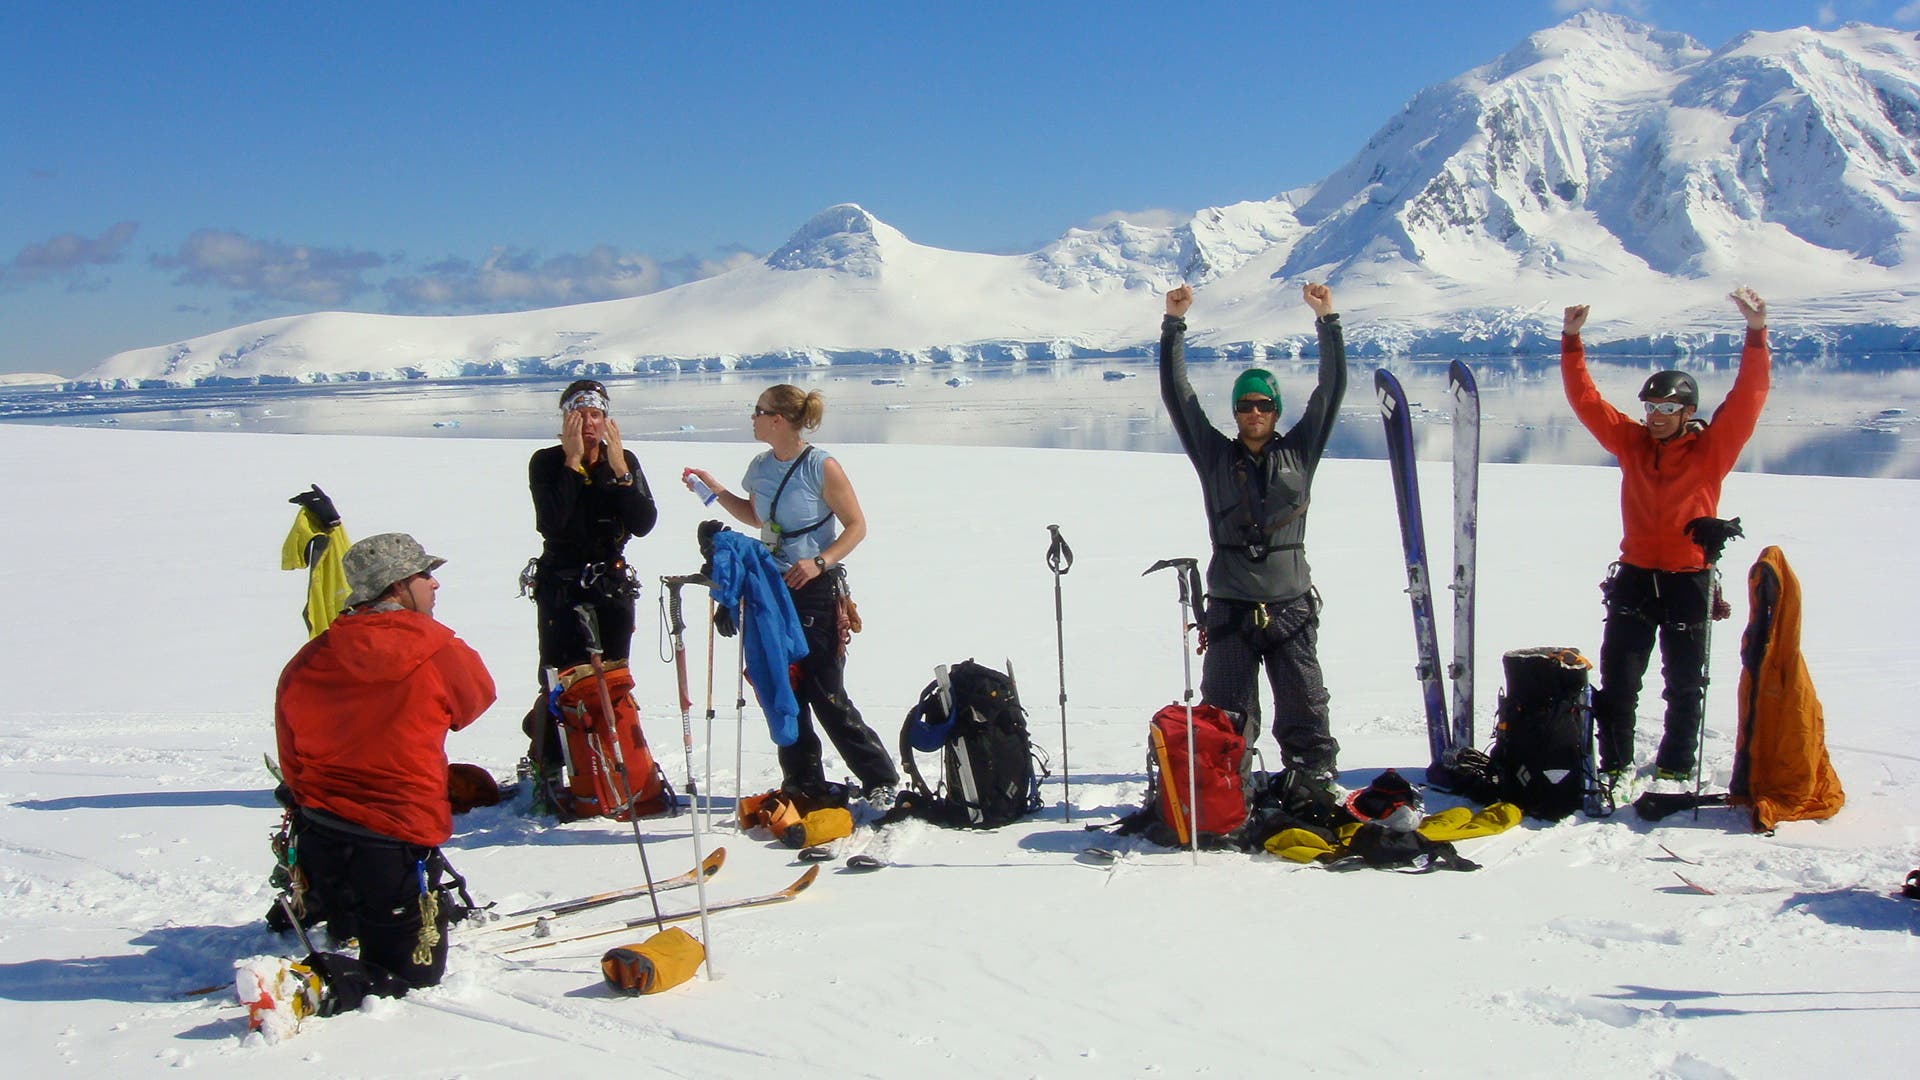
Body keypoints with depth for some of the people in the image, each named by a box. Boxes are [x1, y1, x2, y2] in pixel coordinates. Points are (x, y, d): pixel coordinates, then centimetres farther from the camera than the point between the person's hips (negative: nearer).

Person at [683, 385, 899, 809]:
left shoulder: (821, 467, -12)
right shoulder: (761, 467, 8)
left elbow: (857, 526, -9)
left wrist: (820, 562, -21)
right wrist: (717, 491, 14)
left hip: (816, 592, -7)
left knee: (827, 696, -6)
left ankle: (880, 779, 7)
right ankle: (803, 783, 19)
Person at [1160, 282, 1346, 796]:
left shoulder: (1298, 452, 11)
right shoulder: (1215, 456, 9)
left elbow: (1332, 390, 7)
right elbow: (1176, 394, 7)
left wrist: (1327, 321, 3)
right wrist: (1174, 325, 2)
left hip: (1291, 608, 0)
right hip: (1230, 610, 0)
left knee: (1304, 712, 2)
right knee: (1225, 719, 0)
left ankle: (1318, 787, 9)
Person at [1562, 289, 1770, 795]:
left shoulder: (1711, 448, -3)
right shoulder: (1630, 441, 5)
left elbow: (1747, 399, -12)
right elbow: (1585, 399, 3)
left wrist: (1756, 334, -21)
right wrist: (1571, 341, -6)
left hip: (1689, 580, -2)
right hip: (1634, 577, 2)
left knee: (1684, 683, 7)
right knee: (1618, 680, 0)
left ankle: (1674, 769, 19)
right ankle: (1614, 767, 9)